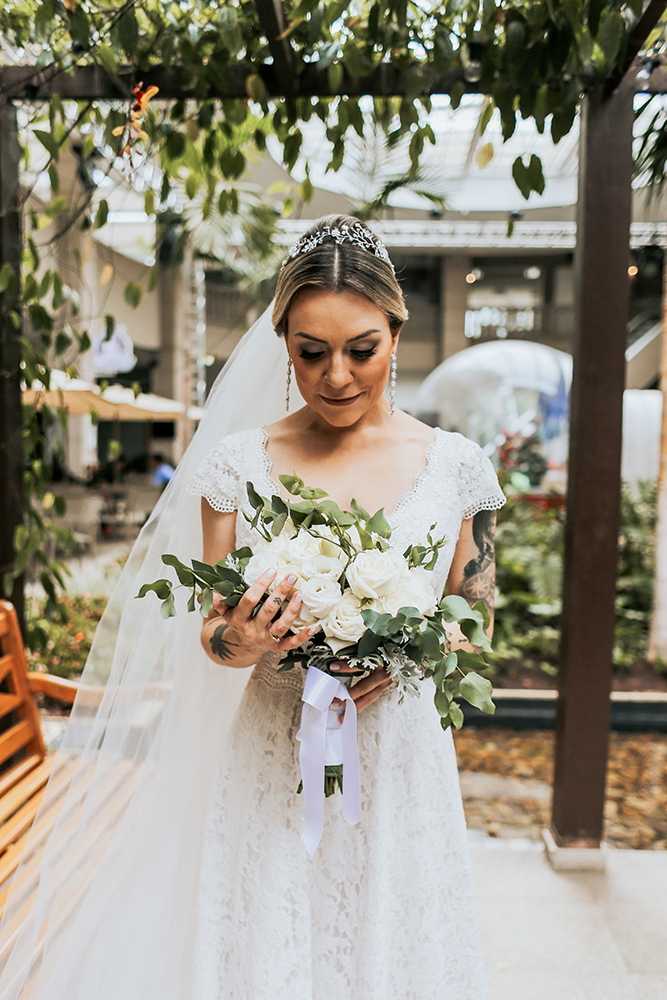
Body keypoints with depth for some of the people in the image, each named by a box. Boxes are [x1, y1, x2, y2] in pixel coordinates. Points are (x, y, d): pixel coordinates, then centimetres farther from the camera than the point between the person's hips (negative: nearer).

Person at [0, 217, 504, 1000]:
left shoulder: (456, 465, -3)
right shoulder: (238, 462, -4)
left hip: (398, 766, 1)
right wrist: (237, 642, -19)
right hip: (269, 767, 0)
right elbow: (210, 629, 3)